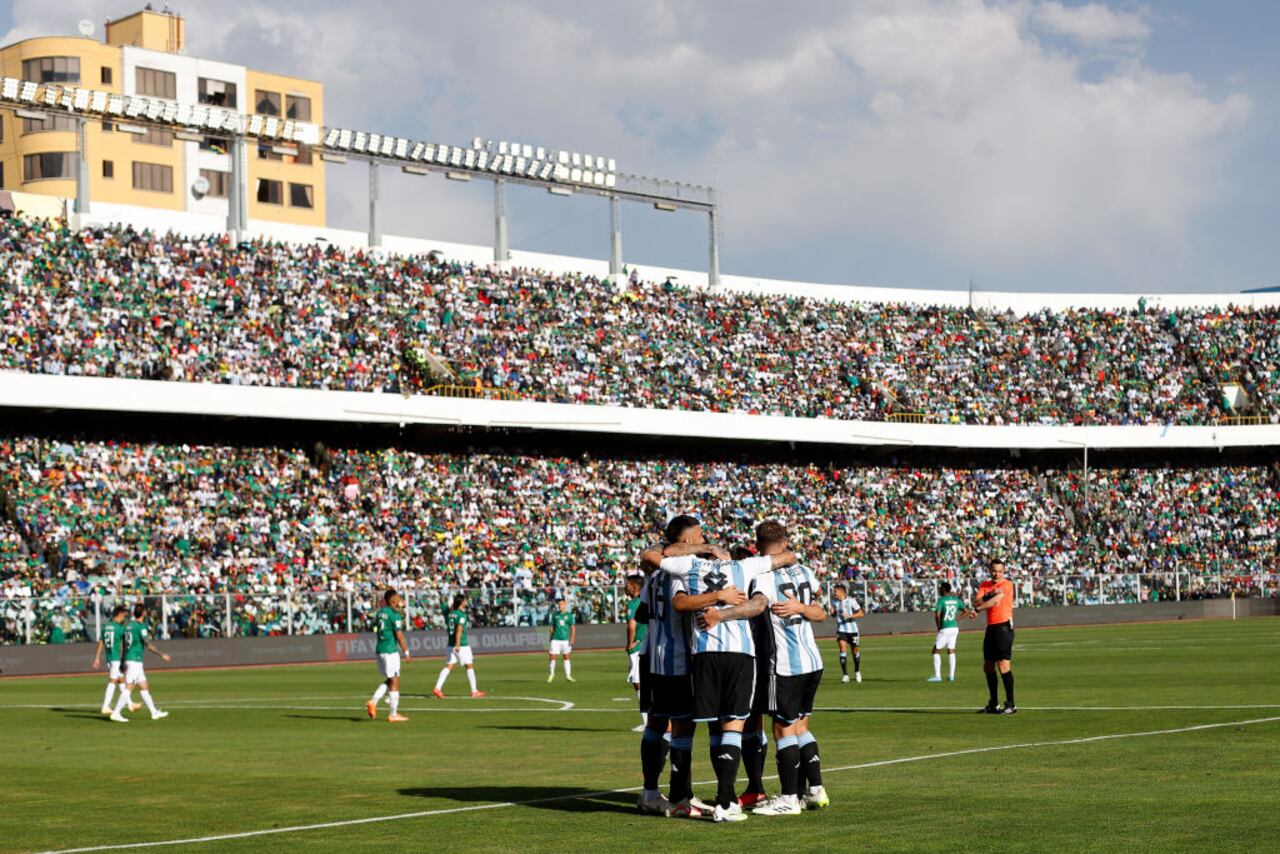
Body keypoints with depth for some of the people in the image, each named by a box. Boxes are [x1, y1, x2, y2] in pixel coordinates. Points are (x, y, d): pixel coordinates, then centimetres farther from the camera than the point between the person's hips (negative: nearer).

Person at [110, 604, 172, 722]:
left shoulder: (128, 624, 11)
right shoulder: (141, 627, -13)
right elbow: (148, 645, -19)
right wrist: (162, 655, -13)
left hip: (128, 659, 9)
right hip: (135, 660, -9)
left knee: (144, 687, 13)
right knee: (128, 688, -8)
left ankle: (154, 712, 18)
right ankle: (116, 713, -10)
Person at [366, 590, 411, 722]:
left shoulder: (380, 612, 9)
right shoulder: (394, 615, -13)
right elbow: (399, 636, -15)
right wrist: (406, 652, -5)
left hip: (379, 649, 8)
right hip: (391, 651, -8)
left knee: (389, 680, 19)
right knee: (394, 681, 0)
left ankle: (373, 701, 4)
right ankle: (393, 714, 1)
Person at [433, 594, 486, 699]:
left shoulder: (450, 614, 10)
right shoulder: (462, 615, -13)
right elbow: (459, 630, -23)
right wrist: (457, 645, -28)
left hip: (451, 644, 7)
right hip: (462, 645, -7)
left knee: (448, 666, 4)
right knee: (470, 666, 6)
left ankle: (438, 688, -9)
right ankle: (474, 691, 12)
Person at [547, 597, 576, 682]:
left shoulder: (569, 615, 1)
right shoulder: (555, 615, 7)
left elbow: (573, 628, 0)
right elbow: (552, 627, 14)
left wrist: (572, 639, -9)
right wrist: (551, 637, 11)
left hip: (565, 639, -1)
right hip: (555, 639, 1)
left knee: (566, 657, 3)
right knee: (552, 656, -3)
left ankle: (568, 676, 9)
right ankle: (552, 673, 16)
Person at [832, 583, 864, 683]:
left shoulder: (851, 601, -9)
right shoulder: (835, 602, 4)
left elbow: (861, 614, -8)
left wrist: (849, 616, -21)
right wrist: (832, 612, -4)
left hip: (852, 629, -2)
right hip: (841, 629, 2)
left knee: (855, 650, 7)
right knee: (843, 648, -16)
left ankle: (857, 671, 33)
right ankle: (845, 675, -17)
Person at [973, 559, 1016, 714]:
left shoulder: (1007, 584, -6)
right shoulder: (984, 585, 12)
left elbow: (996, 600, -18)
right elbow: (976, 603, -1)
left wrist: (979, 608, -7)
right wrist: (989, 595, -17)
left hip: (1004, 627, -8)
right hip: (991, 628, 8)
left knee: (1003, 665, -14)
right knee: (988, 666, 12)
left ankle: (1010, 705, -11)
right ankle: (993, 705, 22)